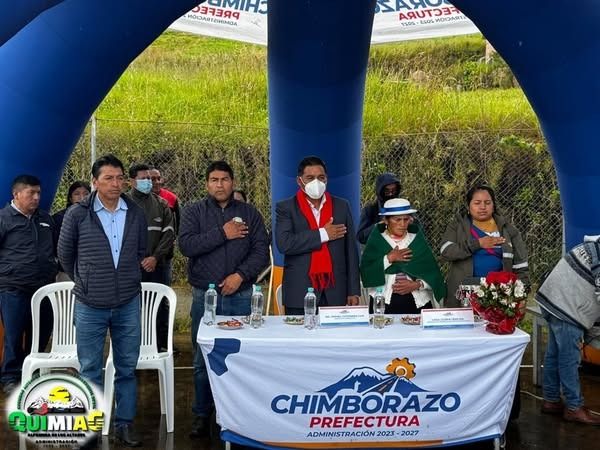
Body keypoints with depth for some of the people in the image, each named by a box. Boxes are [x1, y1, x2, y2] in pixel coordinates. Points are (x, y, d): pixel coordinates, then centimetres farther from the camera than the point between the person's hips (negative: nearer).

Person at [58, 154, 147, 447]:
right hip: (90, 306, -2)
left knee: (127, 368, 10)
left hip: (128, 304, 2)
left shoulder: (136, 214, 1)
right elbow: (65, 255, 6)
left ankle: (124, 424, 23)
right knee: (90, 372, 8)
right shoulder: (77, 214, -7)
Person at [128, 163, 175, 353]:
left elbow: (169, 232, 4)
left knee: (161, 307, 6)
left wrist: (155, 257, -8)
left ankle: (162, 347, 17)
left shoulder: (161, 204, 10)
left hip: (157, 265, 2)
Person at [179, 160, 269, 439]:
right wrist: (222, 234, -14)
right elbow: (186, 245, -12)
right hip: (204, 297, 0)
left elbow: (261, 251, -1)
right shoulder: (193, 212, 4)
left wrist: (240, 275, -14)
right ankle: (202, 415, 21)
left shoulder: (250, 213, 7)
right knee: (203, 360, 7)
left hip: (241, 296, 1)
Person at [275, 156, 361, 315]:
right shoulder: (286, 208, 2)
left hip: (335, 294, 2)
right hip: (300, 294, -2)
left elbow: (351, 251, 9)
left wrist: (353, 291, 5)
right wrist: (322, 235, -12)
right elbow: (284, 244, -14)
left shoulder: (341, 206, 11)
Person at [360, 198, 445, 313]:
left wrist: (417, 285, -13)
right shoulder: (377, 240, 3)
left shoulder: (417, 239, 6)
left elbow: (433, 274, 2)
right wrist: (388, 259, -15)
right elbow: (366, 273, -8)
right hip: (384, 303, -1)